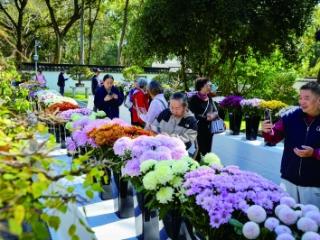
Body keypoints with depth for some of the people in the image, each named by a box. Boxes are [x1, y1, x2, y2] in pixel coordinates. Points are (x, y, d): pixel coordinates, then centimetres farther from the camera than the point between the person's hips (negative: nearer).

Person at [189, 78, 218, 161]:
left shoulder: (209, 99, 12)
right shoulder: (194, 99, -9)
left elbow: (215, 111, 13)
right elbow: (193, 114, -14)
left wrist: (213, 115, -9)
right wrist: (206, 118, -17)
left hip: (209, 130, 6)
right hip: (199, 130, -6)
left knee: (207, 152, 13)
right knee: (199, 152, -3)